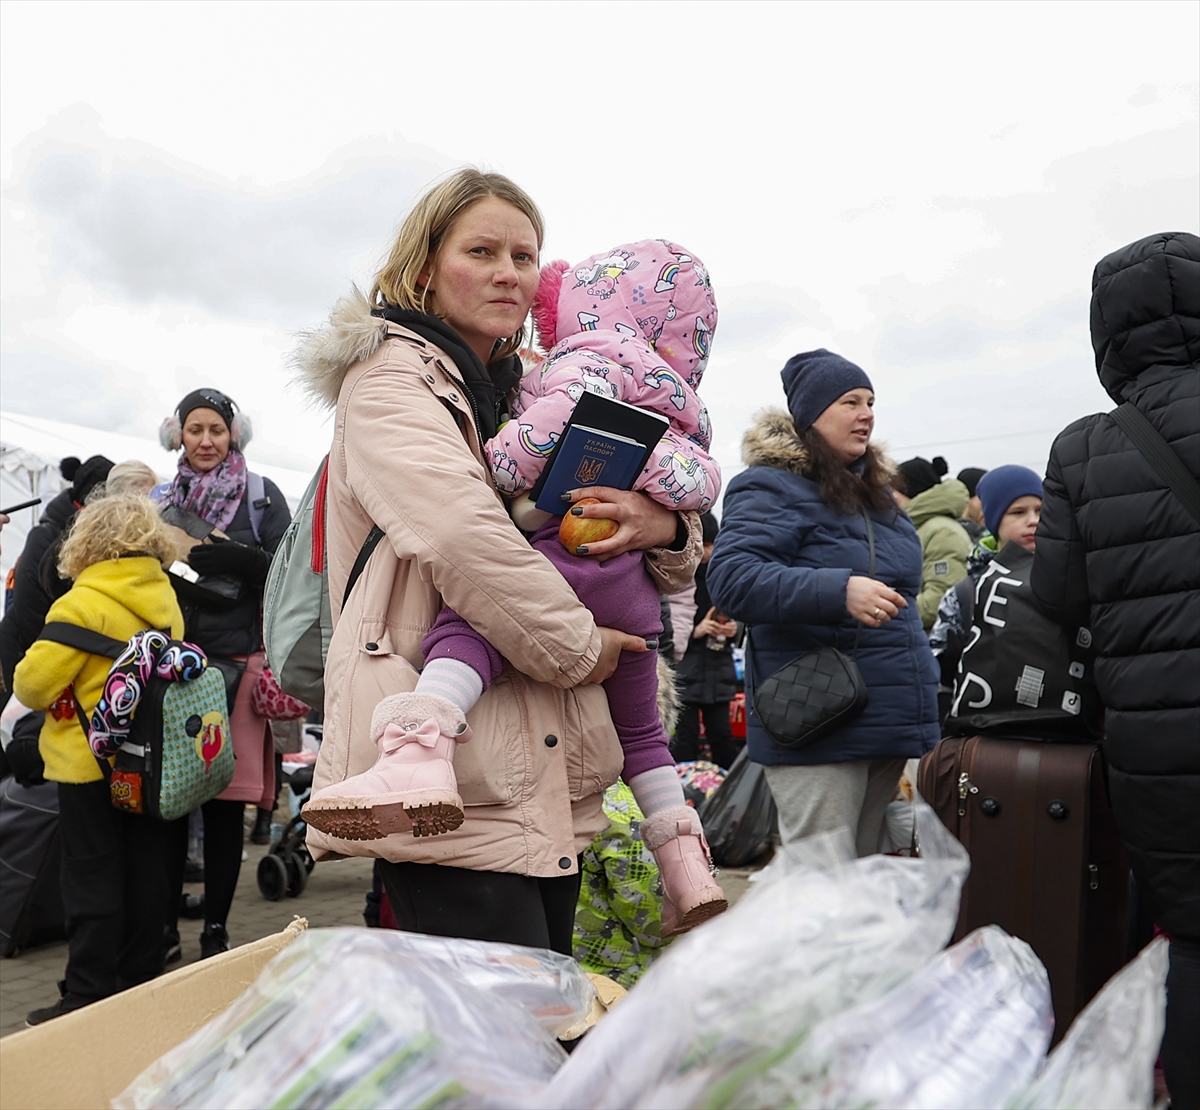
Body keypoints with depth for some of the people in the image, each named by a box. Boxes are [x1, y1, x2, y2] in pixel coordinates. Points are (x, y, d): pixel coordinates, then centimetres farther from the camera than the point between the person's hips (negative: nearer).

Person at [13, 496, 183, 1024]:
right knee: (145, 872, 13)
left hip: (90, 764, -6)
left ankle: (88, 997, 8)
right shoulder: (165, 599, 4)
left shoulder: (82, 603, -16)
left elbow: (33, 683, -15)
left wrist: (28, 688, 6)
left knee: (92, 878, 2)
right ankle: (142, 984, 23)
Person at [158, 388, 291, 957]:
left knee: (224, 802, -1)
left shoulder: (261, 495, 6)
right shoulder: (164, 501, 17)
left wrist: (239, 558, -17)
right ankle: (164, 925, 14)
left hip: (236, 662, -3)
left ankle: (216, 930, 9)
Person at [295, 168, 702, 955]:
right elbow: (460, 533, -20)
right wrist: (579, 647, -8)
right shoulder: (389, 375, -1)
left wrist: (666, 530, -1)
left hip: (548, 782, 8)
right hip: (453, 777, -7)